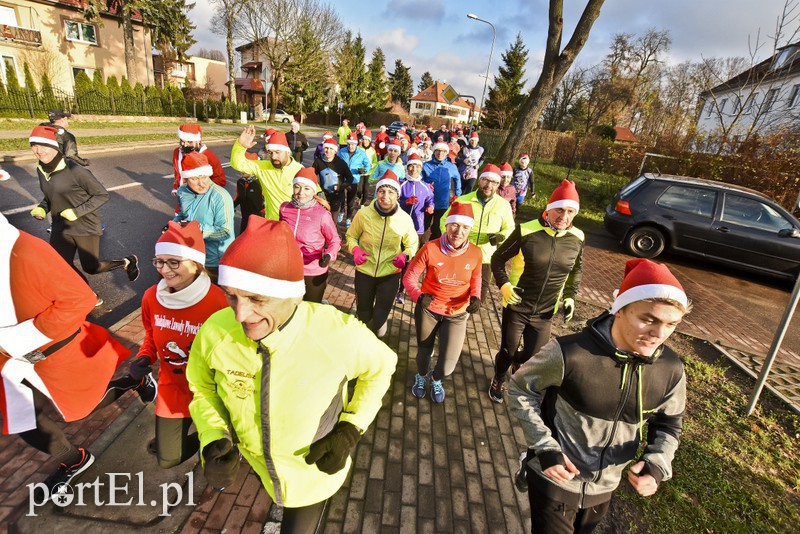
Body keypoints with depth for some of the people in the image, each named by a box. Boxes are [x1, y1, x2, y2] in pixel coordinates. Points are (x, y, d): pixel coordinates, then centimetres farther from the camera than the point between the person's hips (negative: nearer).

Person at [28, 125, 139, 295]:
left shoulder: (75, 171, -20)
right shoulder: (41, 170, 1)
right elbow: (51, 195, 17)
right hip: (61, 228, 7)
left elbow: (102, 195, -15)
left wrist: (77, 212, -21)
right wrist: (41, 208, -3)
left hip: (85, 227, -6)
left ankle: (127, 262, 29)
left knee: (91, 267, 2)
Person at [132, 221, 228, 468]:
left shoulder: (217, 300, -28)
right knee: (168, 460, 20)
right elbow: (151, 336, 8)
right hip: (171, 387, 4)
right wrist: (144, 358, -10)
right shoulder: (151, 297, -11)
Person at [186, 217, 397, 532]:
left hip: (315, 470, -4)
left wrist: (350, 430, -19)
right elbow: (202, 388, -5)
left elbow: (381, 366, -13)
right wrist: (214, 443, -21)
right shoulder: (215, 331, -28)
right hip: (258, 460, 4)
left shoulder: (338, 333, -36)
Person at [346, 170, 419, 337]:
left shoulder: (405, 219, -15)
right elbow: (351, 236, 0)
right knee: (363, 312, 24)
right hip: (364, 271, 1)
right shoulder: (363, 214, -17)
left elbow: (412, 244, 1)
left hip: (390, 274, -1)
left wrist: (405, 255, -21)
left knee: (380, 316, 11)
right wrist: (355, 249, -21)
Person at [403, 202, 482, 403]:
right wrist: (419, 296, -33)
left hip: (457, 314, 1)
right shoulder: (430, 248, -22)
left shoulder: (475, 253, -14)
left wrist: (475, 297, -13)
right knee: (424, 351, 21)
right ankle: (421, 376, 58)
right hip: (428, 309, -1)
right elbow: (409, 277, -14)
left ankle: (435, 379, 37)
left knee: (448, 365, -3)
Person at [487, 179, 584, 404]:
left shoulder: (577, 238, -4)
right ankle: (498, 382, 44)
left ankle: (517, 369, 49)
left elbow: (577, 270, 14)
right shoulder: (526, 231, -17)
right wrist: (504, 285, -20)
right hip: (516, 308, -3)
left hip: (545, 313, 3)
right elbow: (498, 258, -6)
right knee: (508, 352, 13)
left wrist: (570, 296, 3)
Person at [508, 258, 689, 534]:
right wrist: (544, 447, -22)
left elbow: (668, 424, 3)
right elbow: (520, 390, -16)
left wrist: (657, 464, -15)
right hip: (554, 479, -5)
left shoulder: (670, 369, -15)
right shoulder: (569, 354, -30)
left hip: (605, 488, 5)